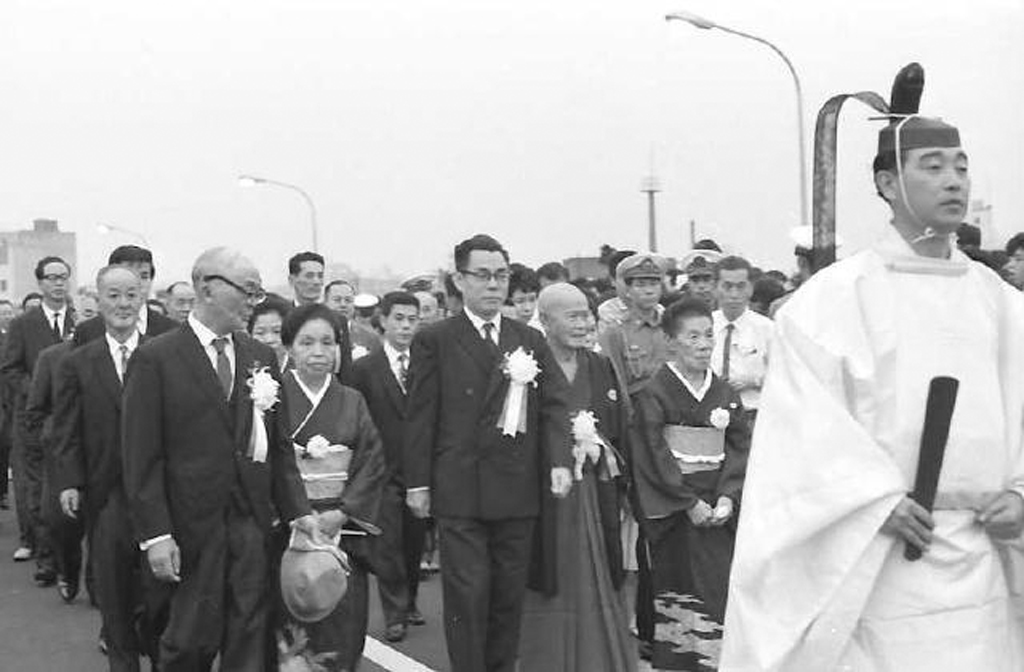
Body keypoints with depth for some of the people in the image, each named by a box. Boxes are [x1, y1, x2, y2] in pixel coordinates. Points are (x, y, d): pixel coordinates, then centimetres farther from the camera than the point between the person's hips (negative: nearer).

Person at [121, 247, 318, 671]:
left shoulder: (261, 357, 10)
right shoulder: (155, 359, -6)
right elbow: (141, 457, -9)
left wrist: (297, 509, 2)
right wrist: (154, 534, -14)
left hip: (253, 521, 4)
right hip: (192, 525, -4)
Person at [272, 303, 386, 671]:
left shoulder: (352, 402, 8)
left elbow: (373, 461, 4)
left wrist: (341, 514, -8)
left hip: (342, 528, 3)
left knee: (341, 623, -2)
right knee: (291, 623, -6)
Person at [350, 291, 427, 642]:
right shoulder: (364, 369, -2)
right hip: (384, 471, -2)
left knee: (415, 543, 10)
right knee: (387, 544, -1)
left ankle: (410, 603, 26)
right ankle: (394, 614, 7)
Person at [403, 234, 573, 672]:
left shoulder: (531, 341, 12)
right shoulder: (434, 341, 1)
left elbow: (554, 405, 5)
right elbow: (421, 417, -1)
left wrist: (559, 461, -9)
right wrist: (418, 482, -5)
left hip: (519, 491, 4)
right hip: (460, 492, -4)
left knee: (510, 595, 9)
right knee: (467, 595, -3)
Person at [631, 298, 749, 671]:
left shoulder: (726, 394, 9)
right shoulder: (654, 394, -5)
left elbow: (740, 447, 6)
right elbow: (653, 453, -10)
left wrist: (727, 498, -8)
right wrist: (690, 502, -14)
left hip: (719, 507, 4)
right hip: (672, 509, -4)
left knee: (719, 587, -2)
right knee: (676, 588, -2)